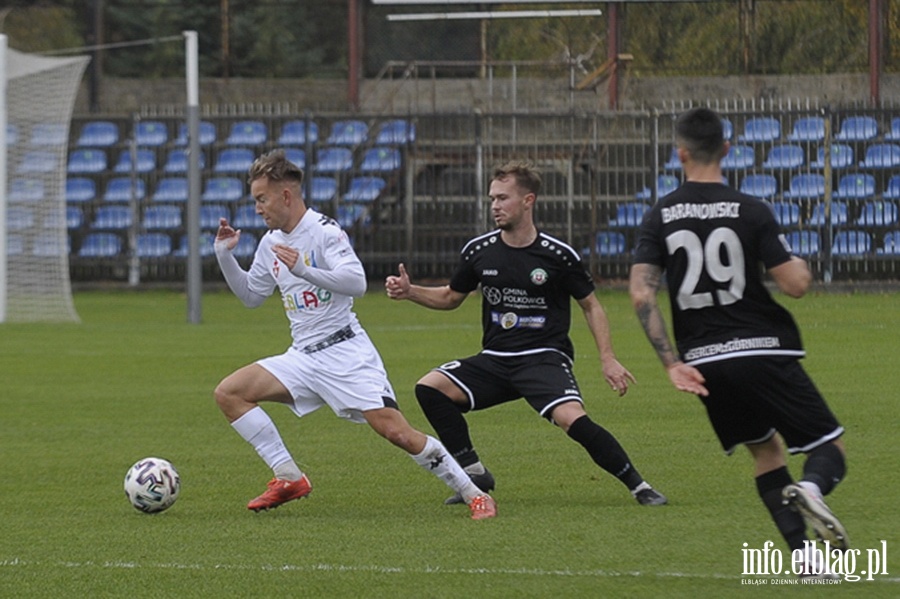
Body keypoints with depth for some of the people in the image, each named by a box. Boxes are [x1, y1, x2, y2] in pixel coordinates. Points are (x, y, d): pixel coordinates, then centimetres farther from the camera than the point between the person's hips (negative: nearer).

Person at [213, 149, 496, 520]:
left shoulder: (323, 231, -11)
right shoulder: (271, 242, 13)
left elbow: (356, 282, -25)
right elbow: (251, 296, 26)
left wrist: (303, 269, -33)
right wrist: (224, 256, 13)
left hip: (346, 353, -8)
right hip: (303, 358, 8)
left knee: (396, 432, -17)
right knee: (228, 393, -7)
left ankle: (473, 494, -5)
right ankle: (289, 479, -4)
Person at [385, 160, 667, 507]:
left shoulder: (558, 255, -7)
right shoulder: (479, 251, 3)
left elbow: (590, 305, 4)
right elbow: (451, 297, 19)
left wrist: (608, 359, -4)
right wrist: (409, 292, 3)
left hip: (545, 358, -5)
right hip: (494, 360, 5)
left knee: (572, 418, -30)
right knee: (429, 387, -13)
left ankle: (637, 485, -14)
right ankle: (475, 473, -1)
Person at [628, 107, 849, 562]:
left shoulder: (659, 217, 3)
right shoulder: (750, 211, -6)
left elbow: (641, 294, -7)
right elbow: (795, 284, -9)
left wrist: (672, 363, -5)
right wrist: (800, 268, 15)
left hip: (705, 363, 4)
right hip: (762, 351, -4)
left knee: (766, 451, 22)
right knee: (830, 452, 2)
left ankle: (803, 555, 9)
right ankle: (810, 490, -34)